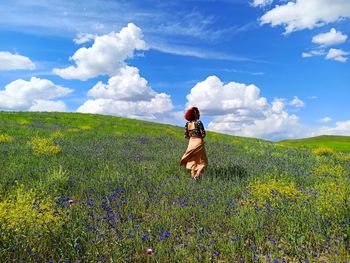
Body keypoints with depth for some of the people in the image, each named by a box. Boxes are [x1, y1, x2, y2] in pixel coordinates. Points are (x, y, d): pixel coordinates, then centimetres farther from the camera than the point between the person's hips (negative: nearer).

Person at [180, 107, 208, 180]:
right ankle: (197, 175, -9)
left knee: (192, 161, 15)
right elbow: (203, 134, -15)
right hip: (199, 143, -5)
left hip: (191, 143, 5)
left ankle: (193, 176, 17)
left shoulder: (187, 123, 3)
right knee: (202, 162, 6)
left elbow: (186, 136, 4)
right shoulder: (198, 122, -13)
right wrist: (200, 137, 6)